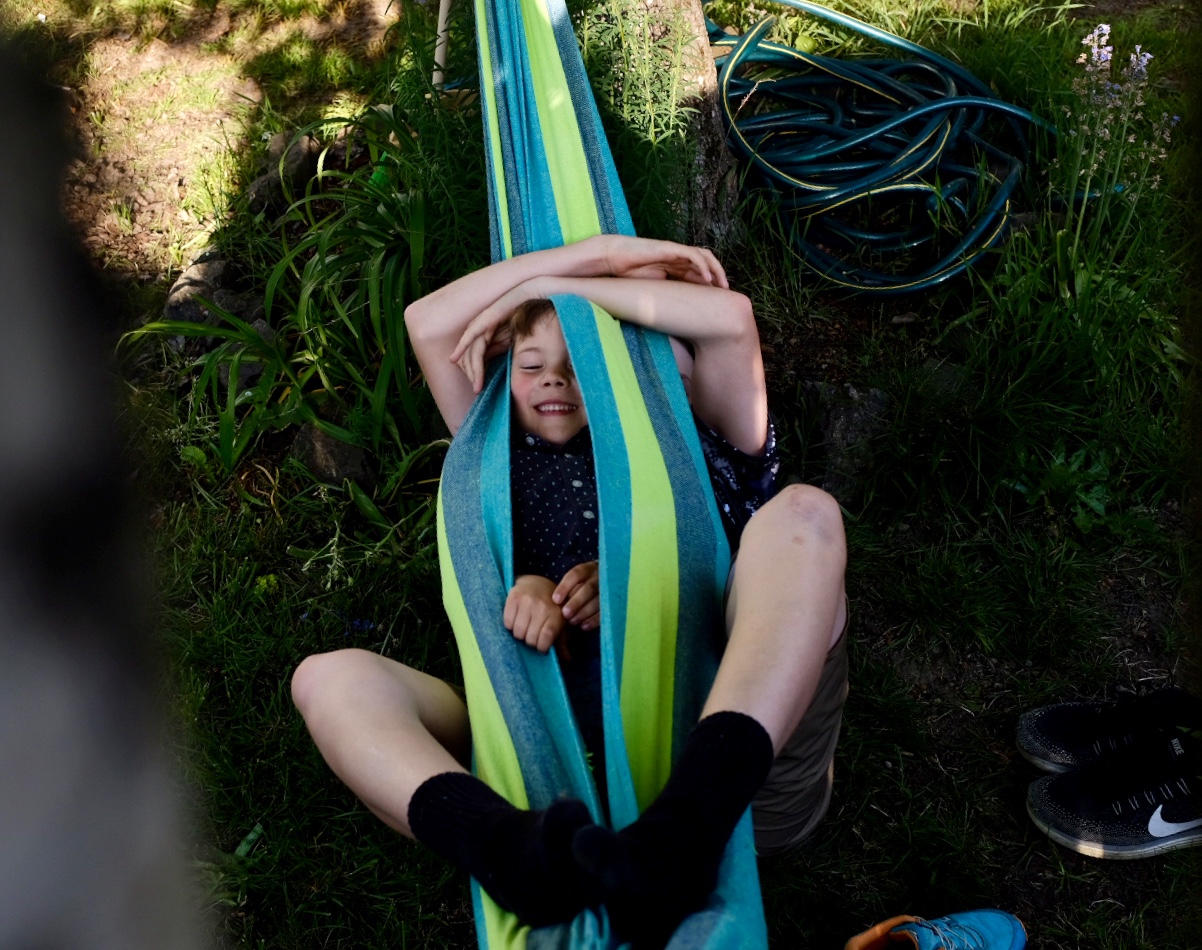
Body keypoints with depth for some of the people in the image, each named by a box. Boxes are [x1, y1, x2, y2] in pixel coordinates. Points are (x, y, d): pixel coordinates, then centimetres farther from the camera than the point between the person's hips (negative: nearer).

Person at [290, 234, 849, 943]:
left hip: (743, 777, -1)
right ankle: (514, 850, -46)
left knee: (801, 513, -19)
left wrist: (545, 286, 15)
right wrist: (603, 252, 19)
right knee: (329, 675, -12)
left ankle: (686, 828, -44)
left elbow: (730, 316, 8)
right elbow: (428, 325, 23)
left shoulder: (692, 451, 24)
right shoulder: (518, 471, 28)